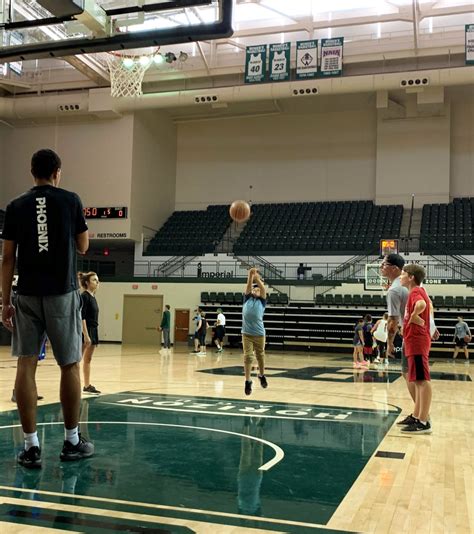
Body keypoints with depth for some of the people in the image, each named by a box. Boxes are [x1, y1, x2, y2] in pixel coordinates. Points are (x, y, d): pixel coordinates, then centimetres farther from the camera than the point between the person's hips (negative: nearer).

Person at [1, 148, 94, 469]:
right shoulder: (70, 200, 1)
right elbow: (83, 247, 11)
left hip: (27, 295, 2)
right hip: (63, 293, -2)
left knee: (26, 366, 3)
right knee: (70, 366, 7)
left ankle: (31, 446, 3)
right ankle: (72, 441, 15)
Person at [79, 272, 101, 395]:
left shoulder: (93, 297, 14)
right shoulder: (84, 296, -12)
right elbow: (82, 317, -18)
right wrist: (86, 335, -23)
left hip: (93, 330, 9)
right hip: (85, 331, -9)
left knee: (88, 360, 13)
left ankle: (87, 385, 19)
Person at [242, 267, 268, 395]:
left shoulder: (262, 301, 6)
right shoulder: (247, 299, 9)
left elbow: (263, 289, -8)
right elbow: (248, 286, -4)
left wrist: (257, 277, -19)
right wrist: (250, 275, -20)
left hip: (259, 333, 0)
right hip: (246, 333, 0)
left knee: (260, 356, 12)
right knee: (247, 357, -4)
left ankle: (262, 375, 35)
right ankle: (248, 381, 1)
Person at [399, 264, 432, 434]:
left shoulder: (415, 291, -13)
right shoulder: (416, 292, 17)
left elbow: (421, 305, -35)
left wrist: (414, 316, -20)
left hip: (417, 342, -10)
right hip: (415, 342, 10)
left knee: (422, 380, -9)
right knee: (418, 381, 13)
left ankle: (423, 423, -7)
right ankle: (417, 417, 20)